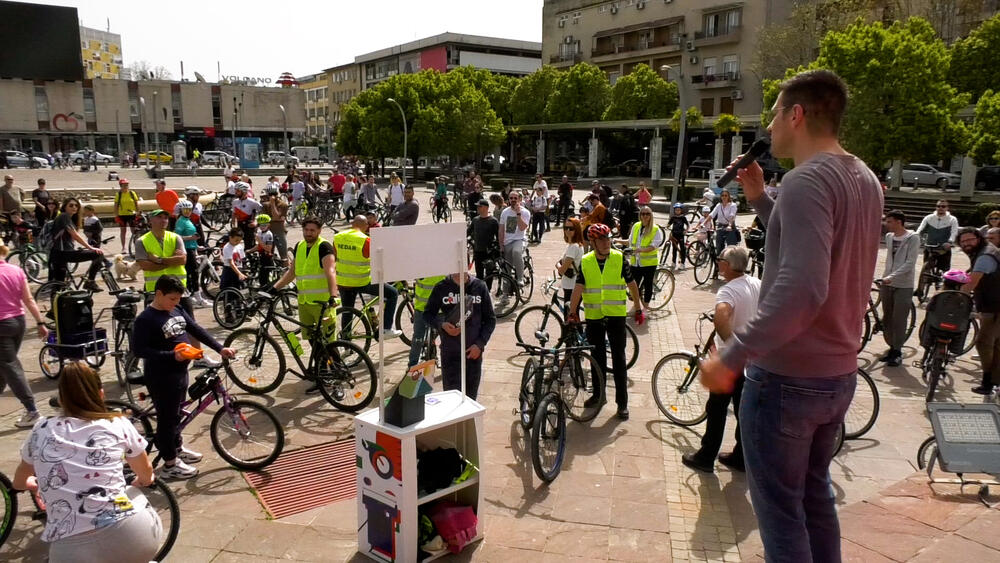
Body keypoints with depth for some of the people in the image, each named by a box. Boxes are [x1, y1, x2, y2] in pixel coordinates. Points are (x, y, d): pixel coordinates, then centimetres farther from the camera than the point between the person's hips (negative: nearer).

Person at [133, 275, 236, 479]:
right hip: (161, 378, -8)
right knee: (167, 418, 3)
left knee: (176, 413, 24)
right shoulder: (146, 319, -19)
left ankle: (177, 447, 43)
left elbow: (197, 330, 7)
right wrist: (172, 355, -29)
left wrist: (220, 349, -1)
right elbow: (138, 349, -22)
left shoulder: (177, 310, 4)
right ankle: (170, 465, 16)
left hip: (180, 372, 8)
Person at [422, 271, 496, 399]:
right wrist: (442, 324, -13)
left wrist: (480, 344, -6)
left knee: (471, 398, 8)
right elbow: (427, 314, 7)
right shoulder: (441, 288, -2)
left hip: (473, 352, 1)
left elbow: (490, 319, 5)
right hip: (449, 353, -1)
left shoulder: (479, 287, 0)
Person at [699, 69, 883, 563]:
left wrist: (730, 357, -27)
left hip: (786, 378, -9)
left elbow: (799, 291, -33)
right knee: (814, 494, 24)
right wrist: (759, 200, 10)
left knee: (779, 508, 6)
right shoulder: (864, 179, 8)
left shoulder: (807, 180, -21)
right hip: (838, 374, 9)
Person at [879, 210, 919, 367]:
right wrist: (884, 278, 15)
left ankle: (898, 351, 9)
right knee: (887, 318, 10)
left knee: (899, 320, -2)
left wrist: (891, 277, -25)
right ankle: (892, 347, 22)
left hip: (903, 285, -6)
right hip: (887, 283, 6)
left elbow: (910, 263, -16)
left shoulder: (912, 238, -9)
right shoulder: (889, 237, 9)